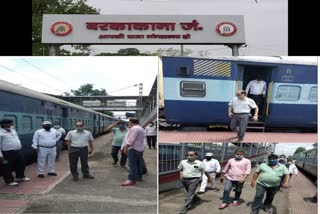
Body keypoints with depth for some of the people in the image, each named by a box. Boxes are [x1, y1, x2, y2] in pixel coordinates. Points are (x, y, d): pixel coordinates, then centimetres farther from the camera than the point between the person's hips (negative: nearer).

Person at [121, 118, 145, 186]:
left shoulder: (134, 128, -13)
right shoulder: (141, 129, 21)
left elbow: (131, 139, -20)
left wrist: (126, 148, -17)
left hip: (134, 149, -11)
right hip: (140, 148, 11)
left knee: (132, 165, -14)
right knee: (139, 164, 14)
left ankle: (131, 180, -18)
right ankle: (139, 177, 21)